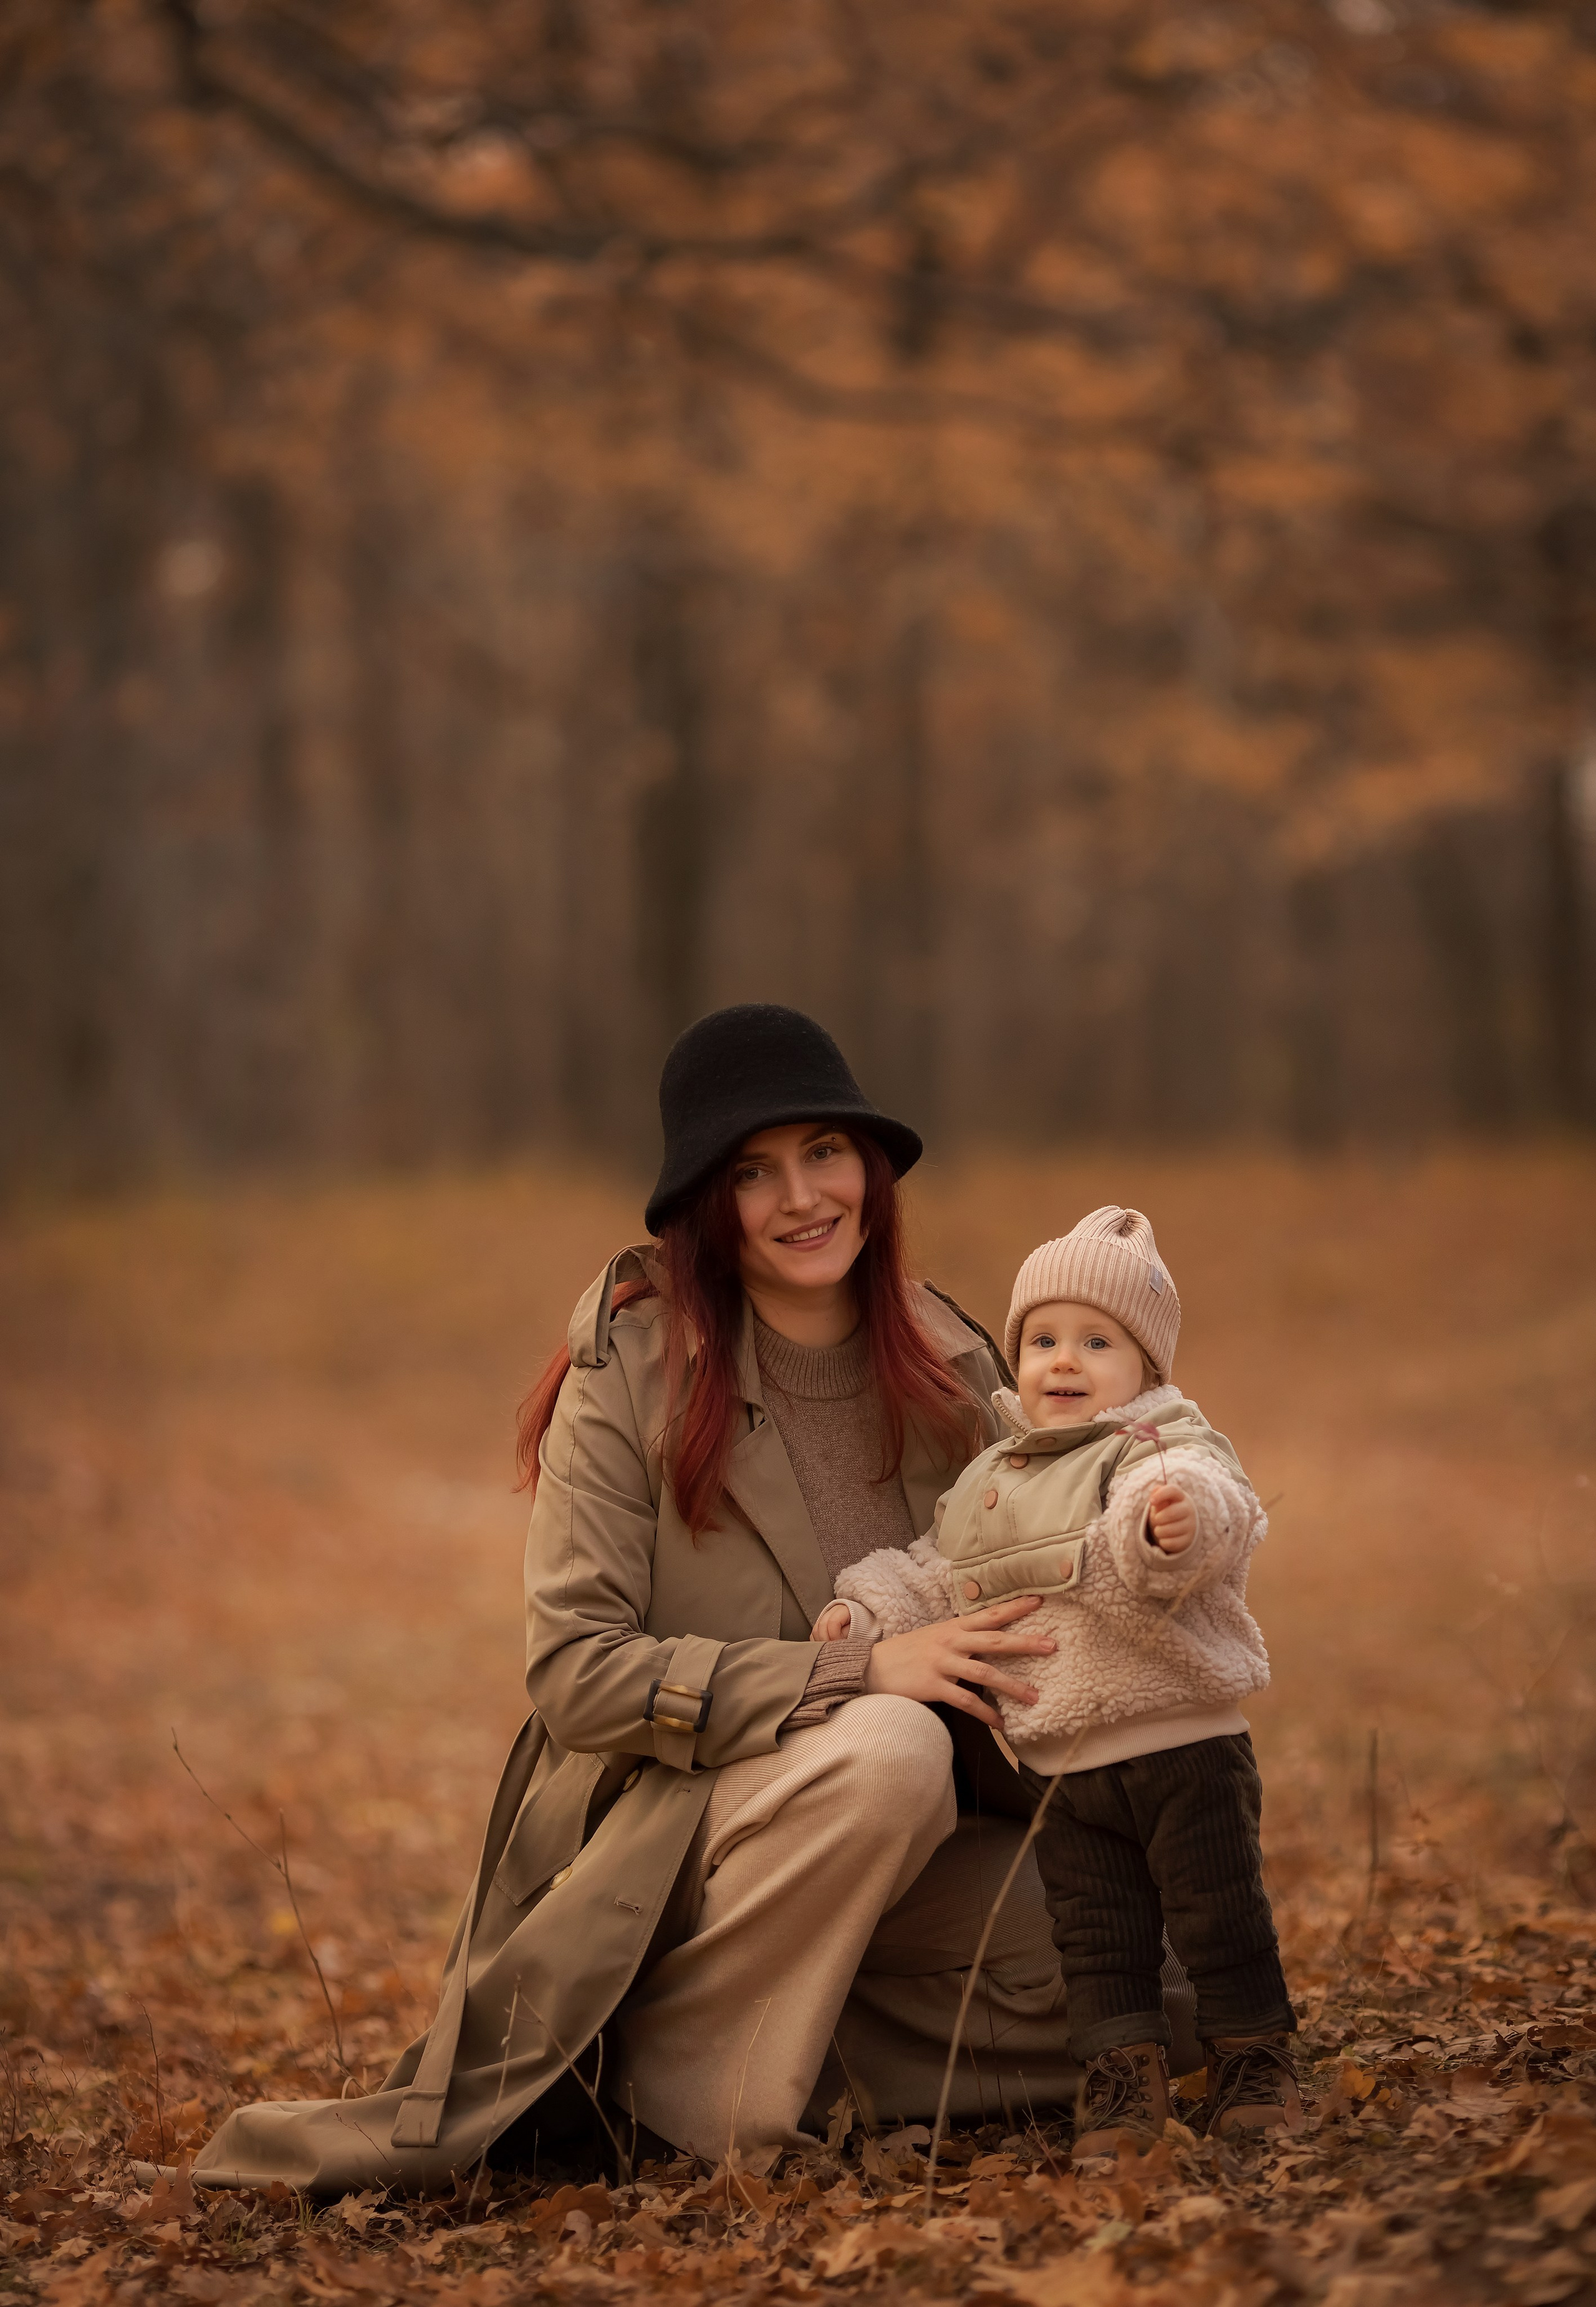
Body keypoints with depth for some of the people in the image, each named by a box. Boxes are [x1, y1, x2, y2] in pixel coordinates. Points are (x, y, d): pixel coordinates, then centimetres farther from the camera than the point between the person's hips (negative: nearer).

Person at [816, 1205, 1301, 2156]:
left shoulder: (1163, 1447, -10)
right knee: (1097, 1935, 10)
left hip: (1185, 1744, -5)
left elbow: (1216, 1507, -33)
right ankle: (1126, 2077, 20)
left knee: (1220, 1912, 3)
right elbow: (938, 1577, 24)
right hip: (1064, 1765, 6)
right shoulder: (990, 1483, 11)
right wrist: (866, 1613, 9)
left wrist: (1179, 1519, -56)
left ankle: (1256, 2060, 16)